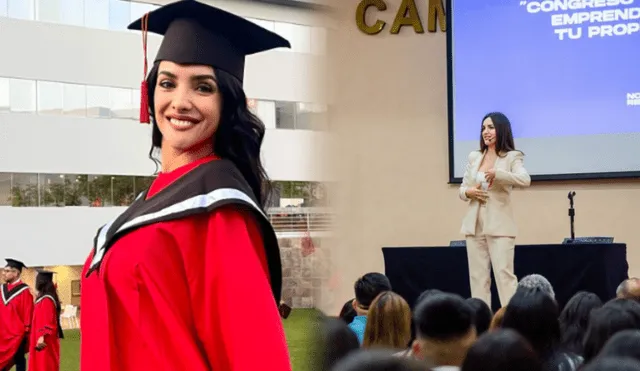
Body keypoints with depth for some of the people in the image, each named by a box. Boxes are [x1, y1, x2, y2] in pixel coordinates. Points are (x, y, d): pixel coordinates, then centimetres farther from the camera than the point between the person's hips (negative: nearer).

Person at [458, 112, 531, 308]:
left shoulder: (512, 157, -3)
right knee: (477, 276, 6)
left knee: (504, 274, -10)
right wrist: (468, 192, -8)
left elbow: (525, 180, -21)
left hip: (499, 225, -5)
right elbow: (462, 188, 15)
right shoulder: (474, 157, 12)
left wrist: (497, 173, -31)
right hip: (474, 224, 5)